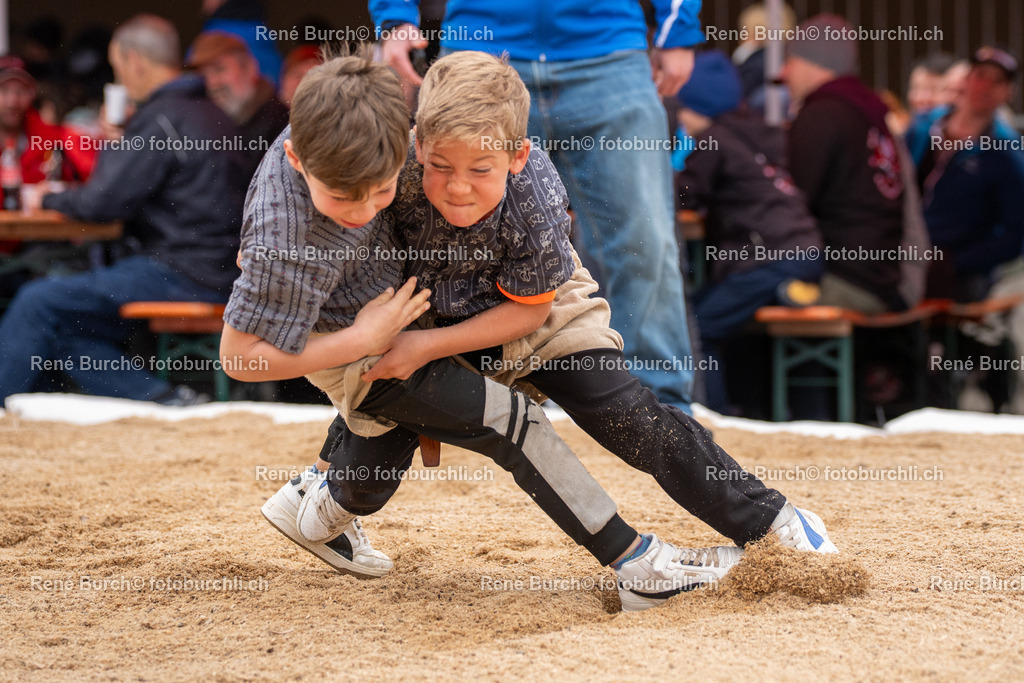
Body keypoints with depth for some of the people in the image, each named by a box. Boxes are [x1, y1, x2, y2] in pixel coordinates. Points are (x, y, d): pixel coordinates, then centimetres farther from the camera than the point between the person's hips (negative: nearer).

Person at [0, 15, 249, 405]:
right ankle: (162, 401, 3)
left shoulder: (162, 117, -13)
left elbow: (104, 203, -15)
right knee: (66, 328, 13)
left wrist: (49, 199, 3)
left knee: (38, 303, -9)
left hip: (182, 277, -10)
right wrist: (118, 147, 22)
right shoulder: (208, 113, 17)